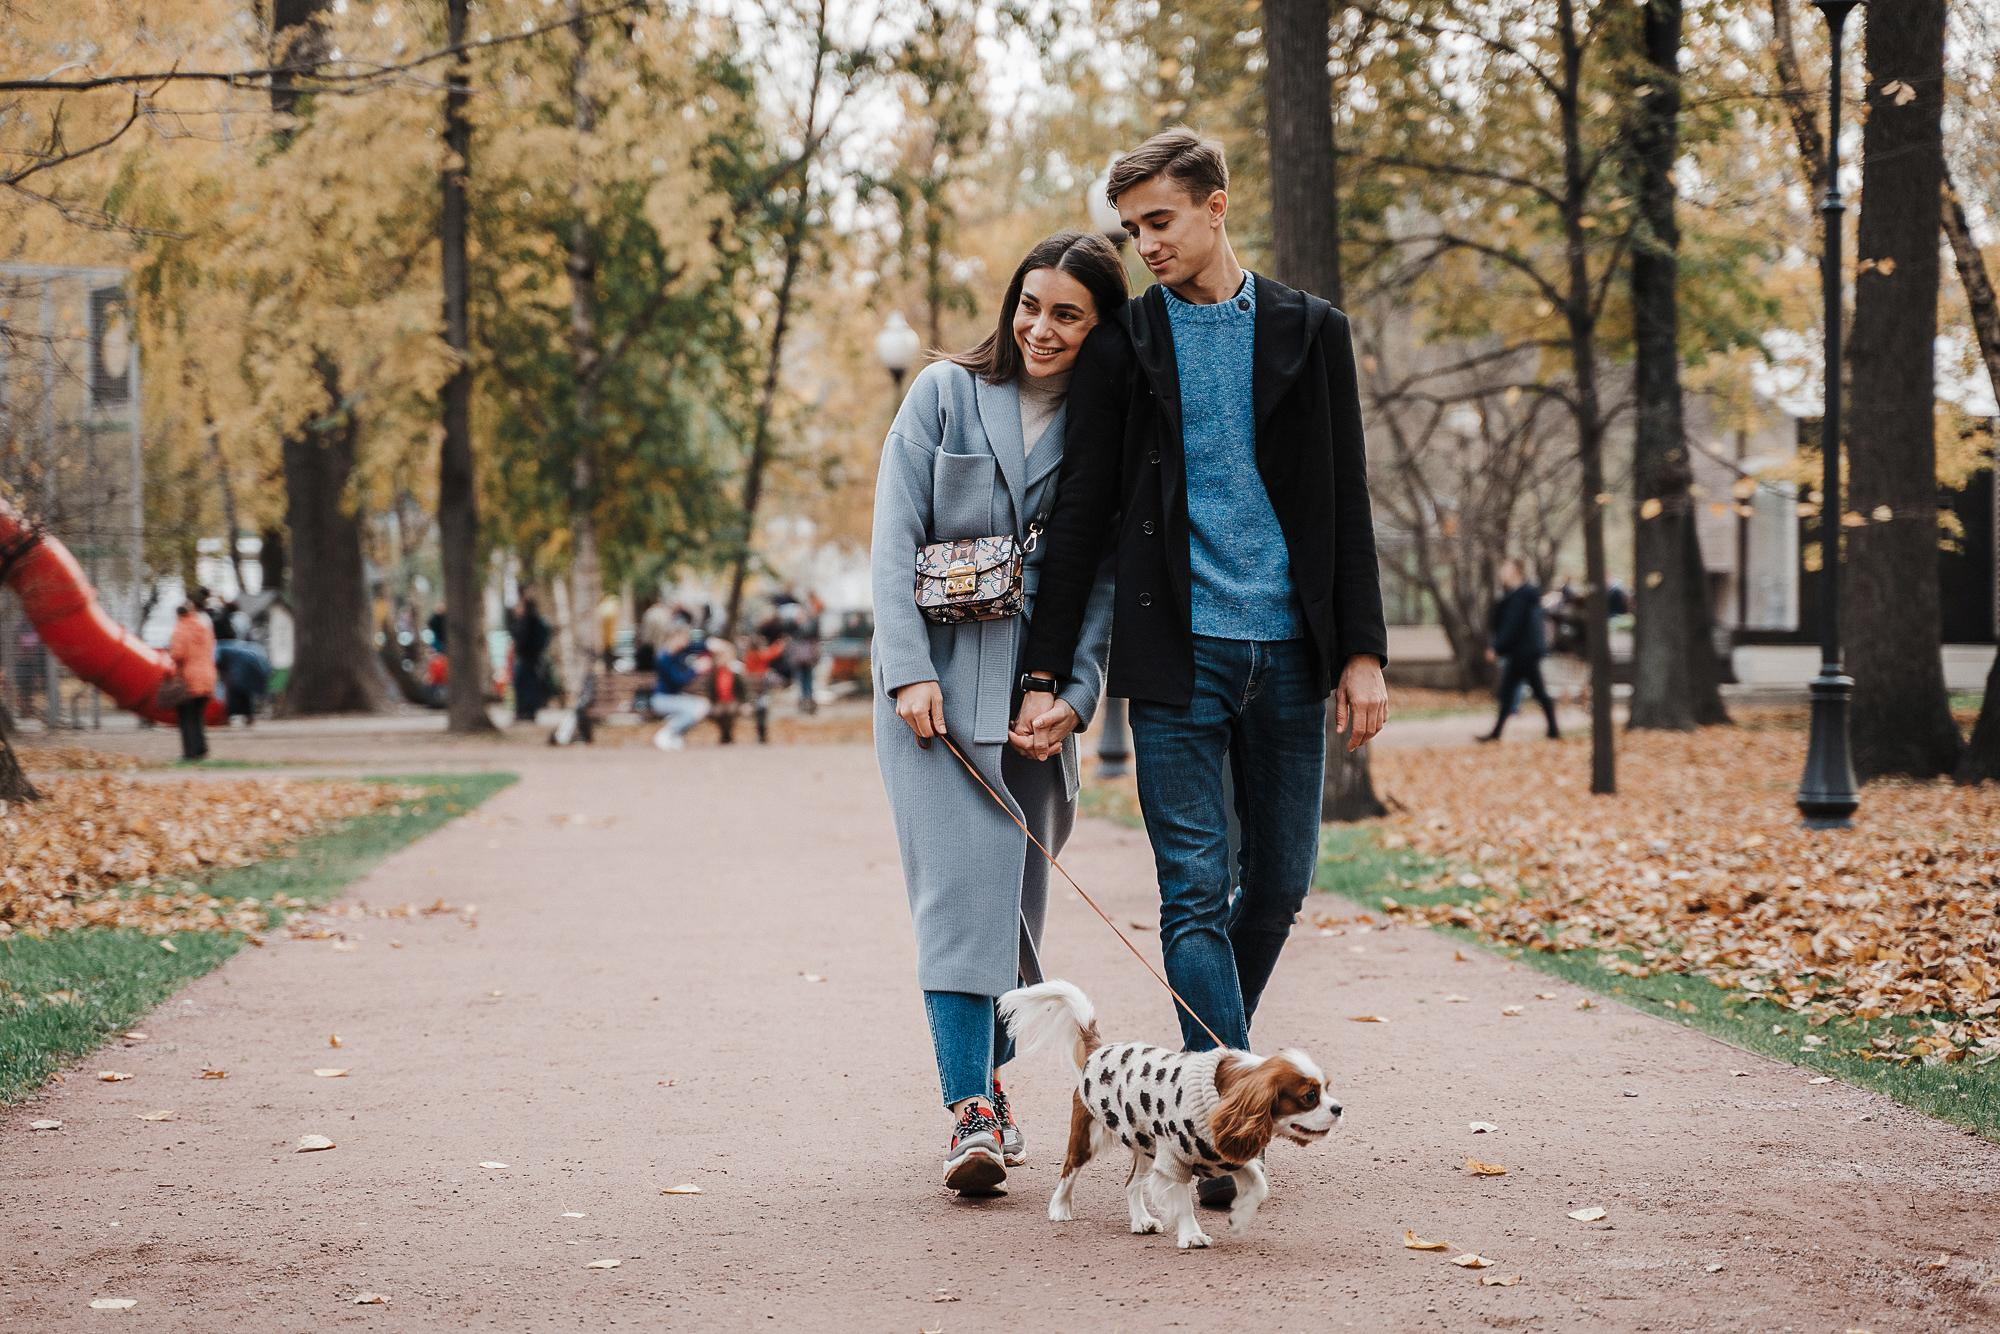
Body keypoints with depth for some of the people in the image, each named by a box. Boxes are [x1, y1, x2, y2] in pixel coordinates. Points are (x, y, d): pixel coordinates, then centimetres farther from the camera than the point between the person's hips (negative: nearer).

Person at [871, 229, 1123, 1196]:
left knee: (1017, 894, 5)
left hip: (1041, 688, 2)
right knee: (959, 881, -12)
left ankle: (989, 1077, 23)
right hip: (937, 678, -2)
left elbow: (1110, 576, 3)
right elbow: (895, 537, -2)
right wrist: (909, 670, -12)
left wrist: (1076, 697, -10)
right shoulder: (946, 394, 3)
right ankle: (971, 1112, -18)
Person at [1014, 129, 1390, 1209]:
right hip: (1178, 653, -2)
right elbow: (1080, 516, 6)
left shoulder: (1308, 333, 9)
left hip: (1289, 651, 2)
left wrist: (1362, 651, 0)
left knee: (1279, 884, 7)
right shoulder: (1123, 344, 6)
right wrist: (1047, 673, 2)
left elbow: (1346, 503, 8)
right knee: (1196, 890, -8)